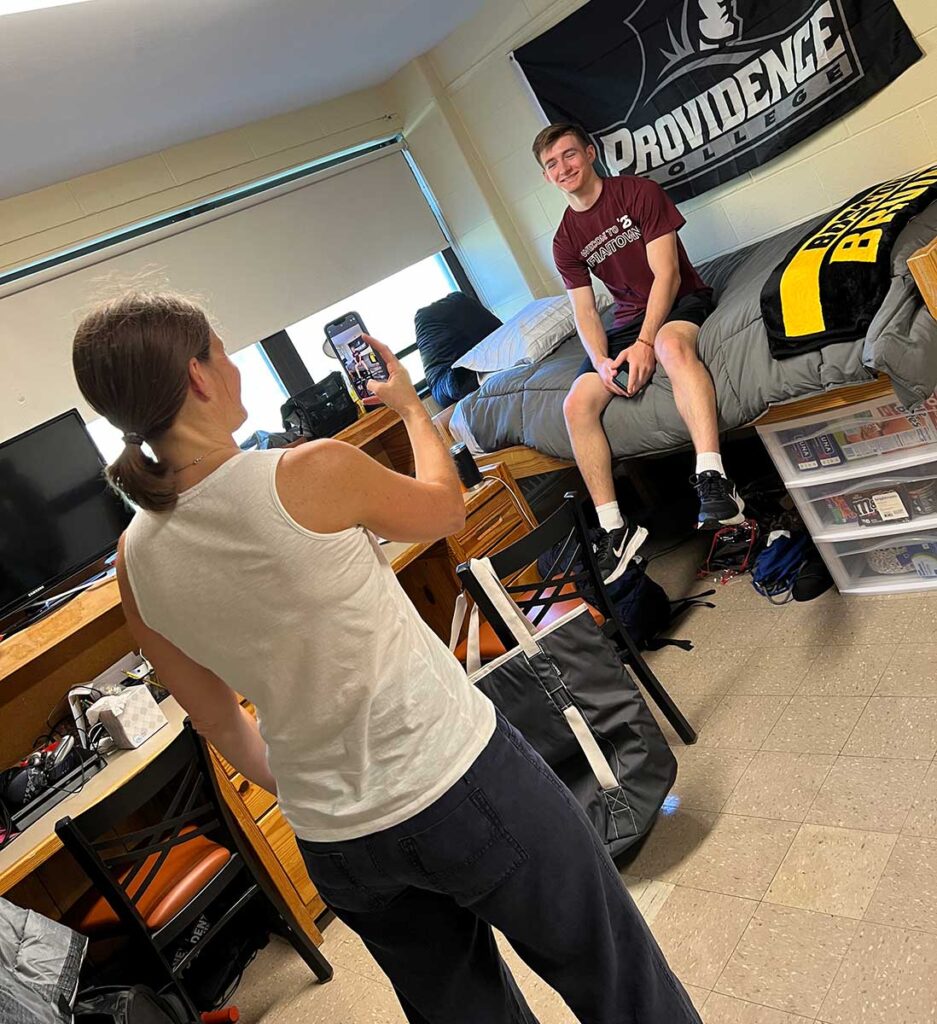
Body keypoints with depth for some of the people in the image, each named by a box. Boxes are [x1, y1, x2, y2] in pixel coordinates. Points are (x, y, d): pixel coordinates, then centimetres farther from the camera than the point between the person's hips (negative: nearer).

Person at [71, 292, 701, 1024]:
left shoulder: (135, 561, -4)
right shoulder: (312, 472, -21)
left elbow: (220, 722, 7)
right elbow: (447, 509, -1)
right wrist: (412, 408, 17)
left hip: (333, 845, 6)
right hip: (457, 781, -6)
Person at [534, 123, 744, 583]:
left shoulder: (639, 192, -6)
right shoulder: (566, 240, 7)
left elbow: (666, 274, -13)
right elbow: (585, 311, 1)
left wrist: (645, 343, -25)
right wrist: (601, 361, -20)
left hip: (680, 300, -4)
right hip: (628, 317, 5)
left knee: (672, 345, -42)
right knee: (577, 403, -19)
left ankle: (712, 479, -54)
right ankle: (612, 527, -18)